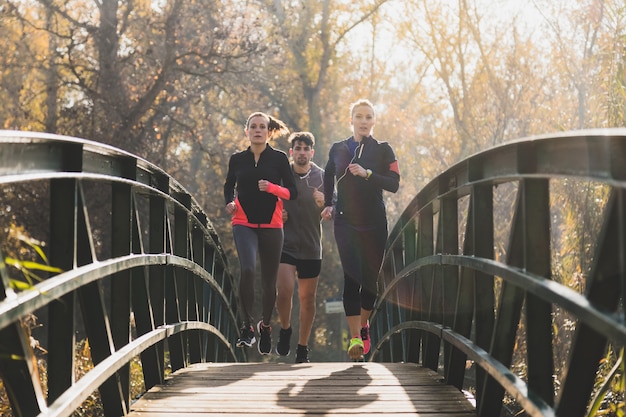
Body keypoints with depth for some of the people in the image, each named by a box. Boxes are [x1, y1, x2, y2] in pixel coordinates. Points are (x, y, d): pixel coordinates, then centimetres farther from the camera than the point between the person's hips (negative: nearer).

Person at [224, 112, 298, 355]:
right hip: (244, 223, 0)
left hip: (271, 225, 0)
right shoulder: (237, 159, 7)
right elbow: (229, 186, 21)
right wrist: (229, 203, 1)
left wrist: (272, 188, -18)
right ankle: (247, 326, -13)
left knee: (269, 280, 7)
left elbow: (292, 193, 1)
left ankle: (265, 325, 31)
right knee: (247, 270, -24)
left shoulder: (279, 159, 2)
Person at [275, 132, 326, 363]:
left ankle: (303, 348, 20)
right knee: (284, 290, -18)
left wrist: (324, 203, -21)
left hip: (311, 246, 1)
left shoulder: (322, 177, 2)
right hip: (284, 242, -1)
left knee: (307, 298, 7)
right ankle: (285, 330, 10)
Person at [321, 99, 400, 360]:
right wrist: (327, 205, 16)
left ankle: (364, 325, 29)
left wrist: (367, 174, -18)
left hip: (374, 222, 0)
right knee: (352, 277, -13)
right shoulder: (338, 149, 10)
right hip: (345, 221, 0)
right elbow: (328, 179, 26)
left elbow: (394, 184, -6)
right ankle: (355, 338, -18)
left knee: (371, 277, 4)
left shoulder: (382, 150, 4)